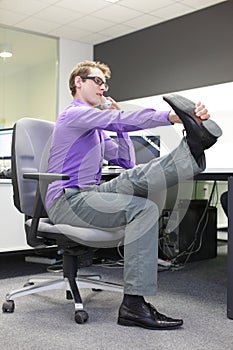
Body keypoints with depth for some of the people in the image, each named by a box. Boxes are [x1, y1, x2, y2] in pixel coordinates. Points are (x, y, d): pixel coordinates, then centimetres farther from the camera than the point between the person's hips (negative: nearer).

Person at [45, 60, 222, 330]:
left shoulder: (96, 127, 25)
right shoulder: (76, 113, -6)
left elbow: (127, 162, 19)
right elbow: (123, 121, -25)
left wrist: (117, 122, 13)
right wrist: (172, 116, -35)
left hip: (86, 195, 9)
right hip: (66, 201, -9)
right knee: (142, 208, -26)